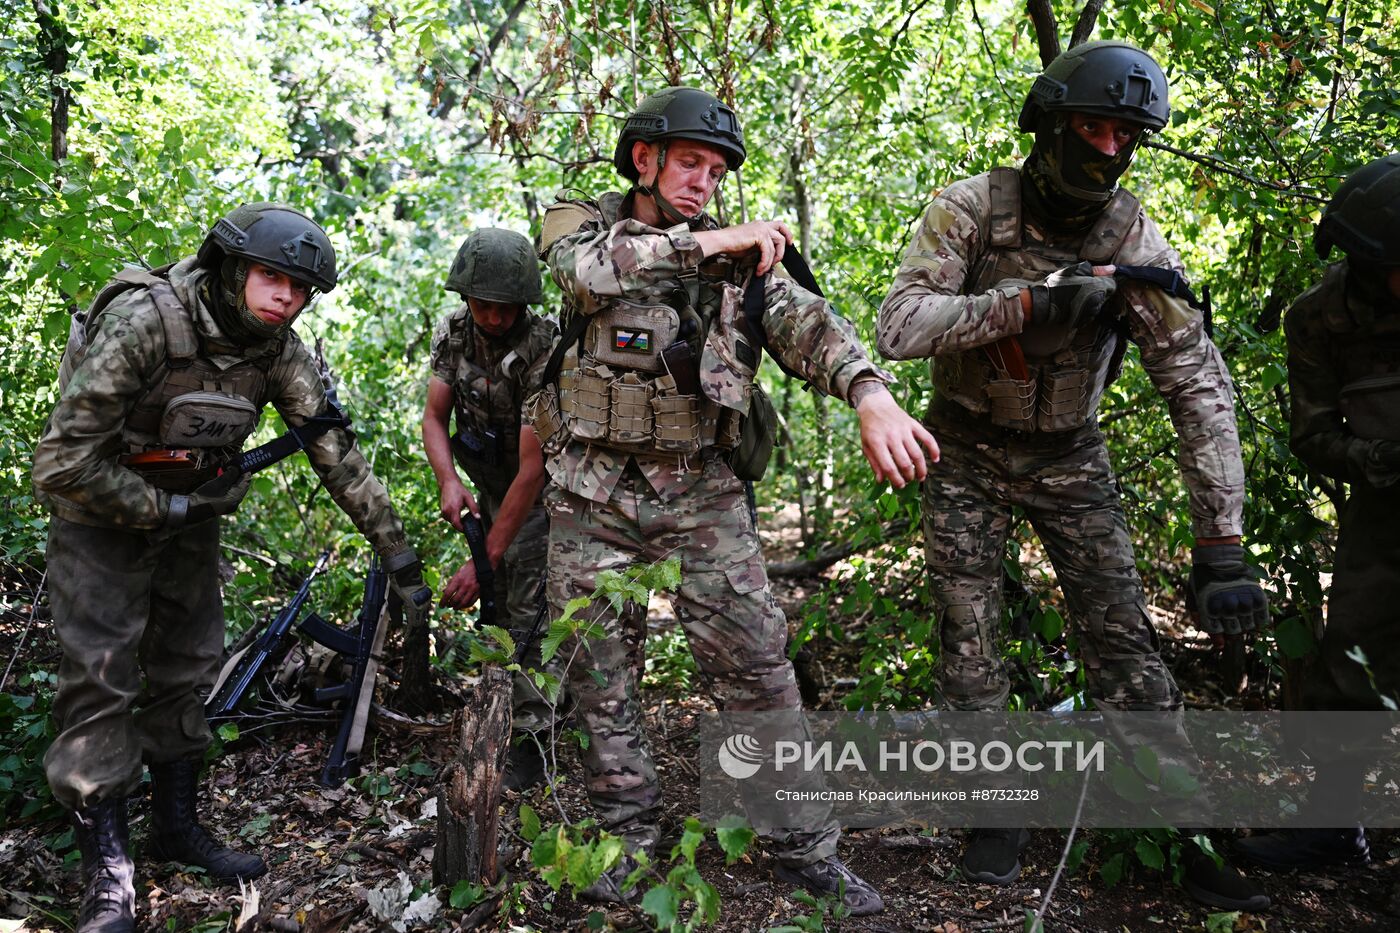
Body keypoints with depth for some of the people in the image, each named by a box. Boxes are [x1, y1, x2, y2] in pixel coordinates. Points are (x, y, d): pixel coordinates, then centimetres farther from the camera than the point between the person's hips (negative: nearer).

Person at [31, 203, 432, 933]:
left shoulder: (277, 349, -12)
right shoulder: (145, 320, -29)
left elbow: (336, 451, -9)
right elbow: (63, 462, -29)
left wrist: (396, 551, -9)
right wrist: (167, 507, -20)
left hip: (188, 511, 6)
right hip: (103, 514, -5)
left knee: (187, 669, 12)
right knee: (101, 681, -4)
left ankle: (175, 824, 29)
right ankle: (106, 869, 9)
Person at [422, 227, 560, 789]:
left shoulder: (544, 349, -30)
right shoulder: (452, 332, -9)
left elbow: (532, 467, -32)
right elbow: (434, 416, -5)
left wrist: (484, 560, -32)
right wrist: (449, 483, -26)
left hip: (541, 489, -6)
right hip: (488, 483, 6)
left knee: (526, 605, -11)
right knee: (493, 605, 10)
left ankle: (535, 736, 2)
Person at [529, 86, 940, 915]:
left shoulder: (737, 255, 5)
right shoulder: (584, 225, 3)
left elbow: (805, 321, -13)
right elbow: (591, 267, -22)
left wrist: (872, 395, -33)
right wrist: (706, 243, -21)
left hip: (702, 489, 1)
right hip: (595, 490, 0)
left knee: (756, 660, -3)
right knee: (599, 673, 8)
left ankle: (807, 846, 11)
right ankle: (629, 838, 26)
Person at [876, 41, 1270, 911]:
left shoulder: (1135, 239, -13)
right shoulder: (971, 209, -14)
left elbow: (1200, 387, -15)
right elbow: (899, 327, -23)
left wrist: (1222, 544, -20)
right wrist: (1025, 300, -36)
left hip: (1070, 456, 1)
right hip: (968, 453, -1)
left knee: (1125, 637, -3)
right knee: (971, 638, 2)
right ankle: (998, 815, 20)